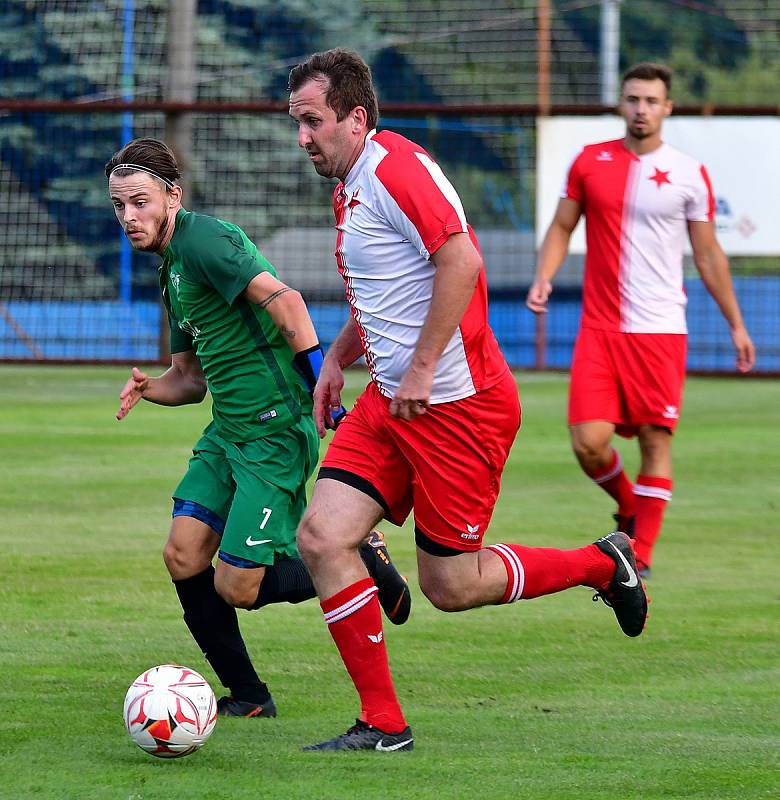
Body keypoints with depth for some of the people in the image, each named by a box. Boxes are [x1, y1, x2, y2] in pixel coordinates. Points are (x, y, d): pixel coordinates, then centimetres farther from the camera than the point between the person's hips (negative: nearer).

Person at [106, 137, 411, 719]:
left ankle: (362, 563, 13)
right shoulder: (172, 266, 17)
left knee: (236, 586, -8)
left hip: (277, 432, -10)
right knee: (183, 558, 1)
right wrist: (148, 389, 2)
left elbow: (284, 301, -26)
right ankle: (246, 697, 14)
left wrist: (322, 386, -30)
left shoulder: (201, 240, -15)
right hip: (228, 431, 10)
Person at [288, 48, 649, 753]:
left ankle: (602, 564, 22)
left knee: (451, 585, -1)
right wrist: (337, 360, 19)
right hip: (390, 402, 9)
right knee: (321, 537, -5)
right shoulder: (350, 187, 15)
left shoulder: (395, 167, -16)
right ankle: (382, 724, 1)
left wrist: (421, 369, -23)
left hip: (455, 403, -9)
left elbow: (461, 260, -26)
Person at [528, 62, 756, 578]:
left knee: (656, 439, -3)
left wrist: (736, 324, 9)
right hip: (599, 327, 1)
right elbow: (562, 227, 14)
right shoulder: (590, 162, 6)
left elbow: (708, 254, 9)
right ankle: (629, 508, 22)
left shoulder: (688, 173, 2)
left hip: (660, 328, -1)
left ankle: (642, 554, 5)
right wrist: (544, 278, -4)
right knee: (588, 442, -8)